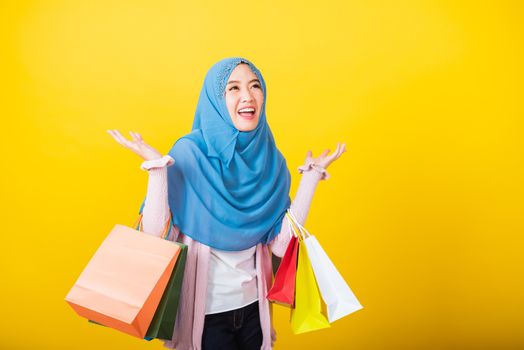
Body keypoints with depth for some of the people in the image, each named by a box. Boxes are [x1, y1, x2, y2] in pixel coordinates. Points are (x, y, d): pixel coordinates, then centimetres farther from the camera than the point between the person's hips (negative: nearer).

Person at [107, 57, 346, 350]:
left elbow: (281, 244, -9)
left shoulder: (271, 160, -4)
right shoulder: (189, 153, -15)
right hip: (203, 310, -4)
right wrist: (156, 167, -30)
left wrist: (311, 175, -8)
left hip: (253, 304, 4)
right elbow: (153, 234, -19)